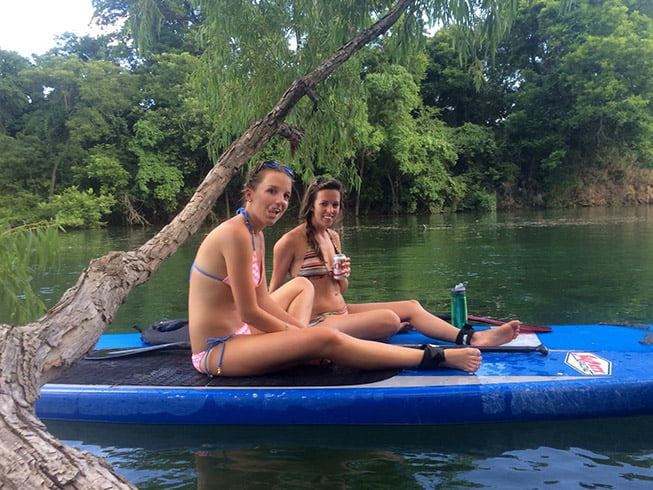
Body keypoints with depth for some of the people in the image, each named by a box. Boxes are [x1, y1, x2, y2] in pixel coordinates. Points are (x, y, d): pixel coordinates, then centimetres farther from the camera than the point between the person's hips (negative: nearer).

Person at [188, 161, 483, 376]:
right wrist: (297, 333, -8)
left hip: (235, 334, 10)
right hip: (216, 350, -10)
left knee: (302, 285, 23)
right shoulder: (236, 234, -20)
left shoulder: (256, 234, 8)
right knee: (326, 340, -23)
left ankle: (300, 352, -2)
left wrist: (299, 329, 0)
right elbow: (249, 312, -21)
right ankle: (436, 358, -12)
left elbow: (262, 301, 9)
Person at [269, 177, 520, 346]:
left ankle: (471, 338, -5)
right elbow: (274, 292, -4)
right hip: (316, 320, -9)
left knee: (411, 306, -1)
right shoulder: (290, 241, -12)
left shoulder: (333, 237, 11)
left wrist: (343, 275, -6)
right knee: (388, 320, -28)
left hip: (342, 311, 9)